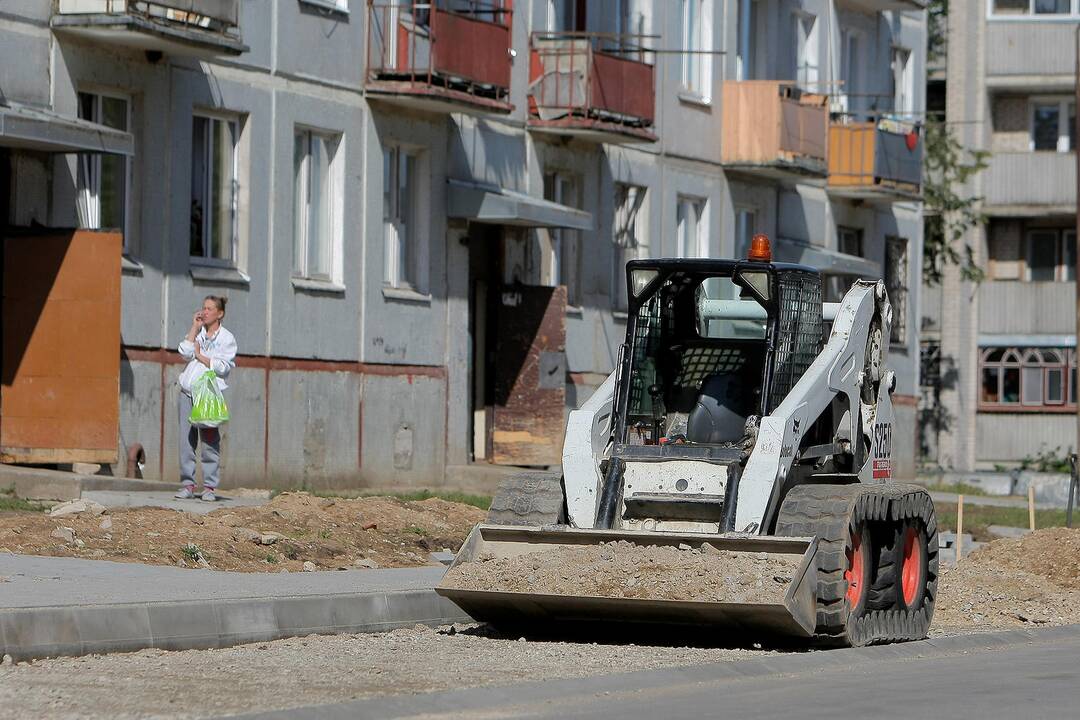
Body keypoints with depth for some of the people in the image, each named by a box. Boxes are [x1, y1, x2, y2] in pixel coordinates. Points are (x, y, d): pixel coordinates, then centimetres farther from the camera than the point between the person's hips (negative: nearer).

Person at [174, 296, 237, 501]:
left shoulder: (227, 338, 4)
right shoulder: (197, 333, 16)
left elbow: (223, 367, -6)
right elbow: (185, 352, -1)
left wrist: (200, 356, -4)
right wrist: (195, 328, 1)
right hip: (188, 391, 4)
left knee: (210, 441, -6)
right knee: (186, 440, -1)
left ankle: (209, 486, -2)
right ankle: (187, 484, 2)